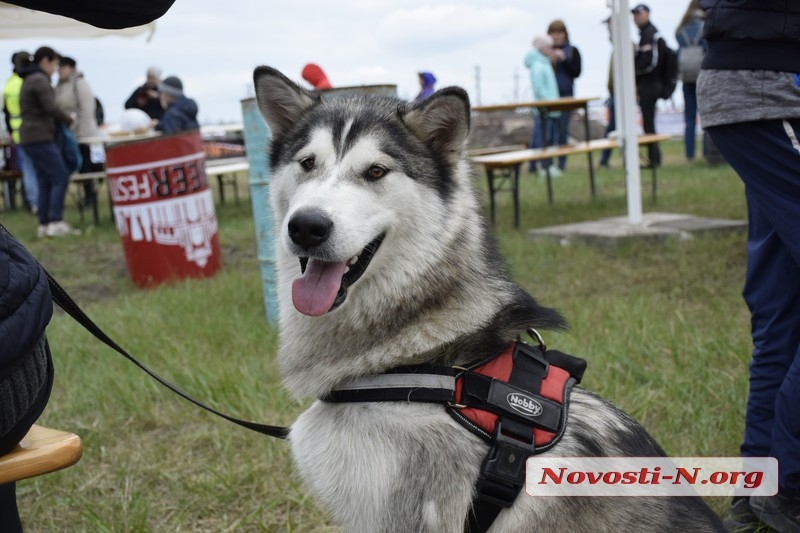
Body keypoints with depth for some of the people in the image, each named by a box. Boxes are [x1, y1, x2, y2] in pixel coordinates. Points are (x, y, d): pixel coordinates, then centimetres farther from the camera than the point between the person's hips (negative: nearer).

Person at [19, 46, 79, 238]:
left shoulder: (28, 80, 20)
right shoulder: (40, 80, -11)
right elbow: (51, 108, -18)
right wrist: (69, 120, -2)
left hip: (30, 137, 10)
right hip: (40, 137, -10)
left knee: (45, 181, 10)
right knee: (60, 177, -11)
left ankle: (44, 225, 8)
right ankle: (55, 222, -16)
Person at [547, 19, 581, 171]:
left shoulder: (572, 51, 6)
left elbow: (576, 72, -1)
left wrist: (564, 59, -13)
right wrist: (549, 61, -11)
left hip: (566, 95, 0)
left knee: (562, 129, 0)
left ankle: (562, 162, 5)